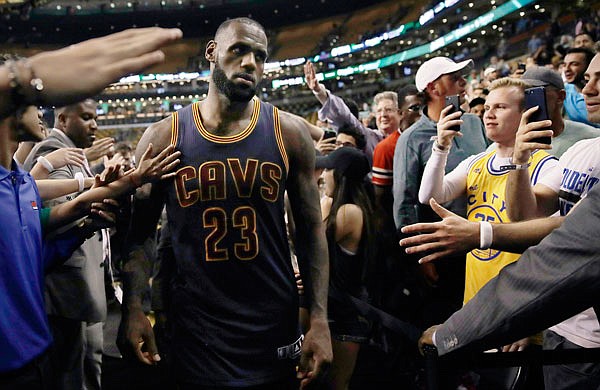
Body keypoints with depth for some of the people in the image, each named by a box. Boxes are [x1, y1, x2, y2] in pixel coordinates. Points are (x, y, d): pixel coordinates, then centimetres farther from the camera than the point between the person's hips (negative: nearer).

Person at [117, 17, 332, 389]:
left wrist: (320, 320, -7)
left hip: (276, 327, 1)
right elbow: (139, 233, 3)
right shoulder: (163, 137, -3)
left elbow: (311, 230, -1)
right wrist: (133, 308, -10)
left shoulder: (290, 132, -3)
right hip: (195, 328, 0)